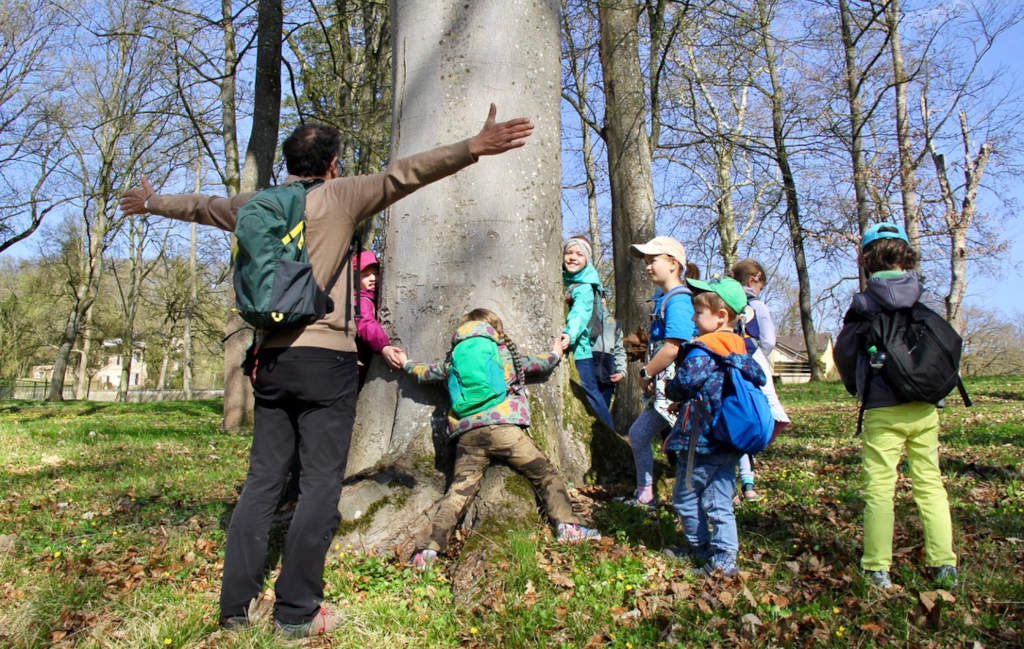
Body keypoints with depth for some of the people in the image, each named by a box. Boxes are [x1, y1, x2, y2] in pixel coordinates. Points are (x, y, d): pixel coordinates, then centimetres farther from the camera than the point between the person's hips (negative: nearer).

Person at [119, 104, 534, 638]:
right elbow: (402, 175, -15)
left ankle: (235, 602, 17)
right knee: (321, 483, 0)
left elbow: (198, 206, 31)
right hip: (325, 358, -6)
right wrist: (474, 147, -21)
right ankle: (296, 612, 4)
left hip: (270, 358, 6)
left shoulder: (255, 205, 14)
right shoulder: (339, 197, -2)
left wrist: (150, 202, 51)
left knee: (262, 479, 12)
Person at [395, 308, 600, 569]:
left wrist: (407, 364, 54)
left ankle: (427, 547, -4)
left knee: (458, 491, 3)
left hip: (467, 435, 3)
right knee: (545, 473, 8)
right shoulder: (506, 352, 16)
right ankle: (567, 525, 3)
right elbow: (540, 364, 31)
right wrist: (556, 353, 52)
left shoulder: (453, 358, 19)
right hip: (503, 427, -3)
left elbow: (427, 373, 33)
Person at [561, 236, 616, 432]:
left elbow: (580, 313, -30)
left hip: (581, 349, -7)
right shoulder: (563, 281, 10)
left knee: (589, 390, -4)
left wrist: (570, 334, -47)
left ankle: (611, 434, 9)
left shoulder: (585, 287, -13)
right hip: (566, 349, 7)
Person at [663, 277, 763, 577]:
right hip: (729, 442, 8)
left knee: (685, 497, 9)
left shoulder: (701, 352, -17)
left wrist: (668, 388, 5)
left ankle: (701, 548, 20)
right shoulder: (741, 349, 7)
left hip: (700, 442, -8)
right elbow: (759, 378, 17)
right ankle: (725, 557, 11)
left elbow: (681, 386, -20)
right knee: (720, 502, 11)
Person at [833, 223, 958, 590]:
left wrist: (856, 387, 20)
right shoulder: (926, 298, 4)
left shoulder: (865, 302, -7)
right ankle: (944, 565, 17)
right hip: (925, 408, 4)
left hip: (883, 410, -4)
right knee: (930, 483, 13)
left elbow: (844, 352, 1)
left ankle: (877, 570, 4)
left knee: (879, 487, 1)